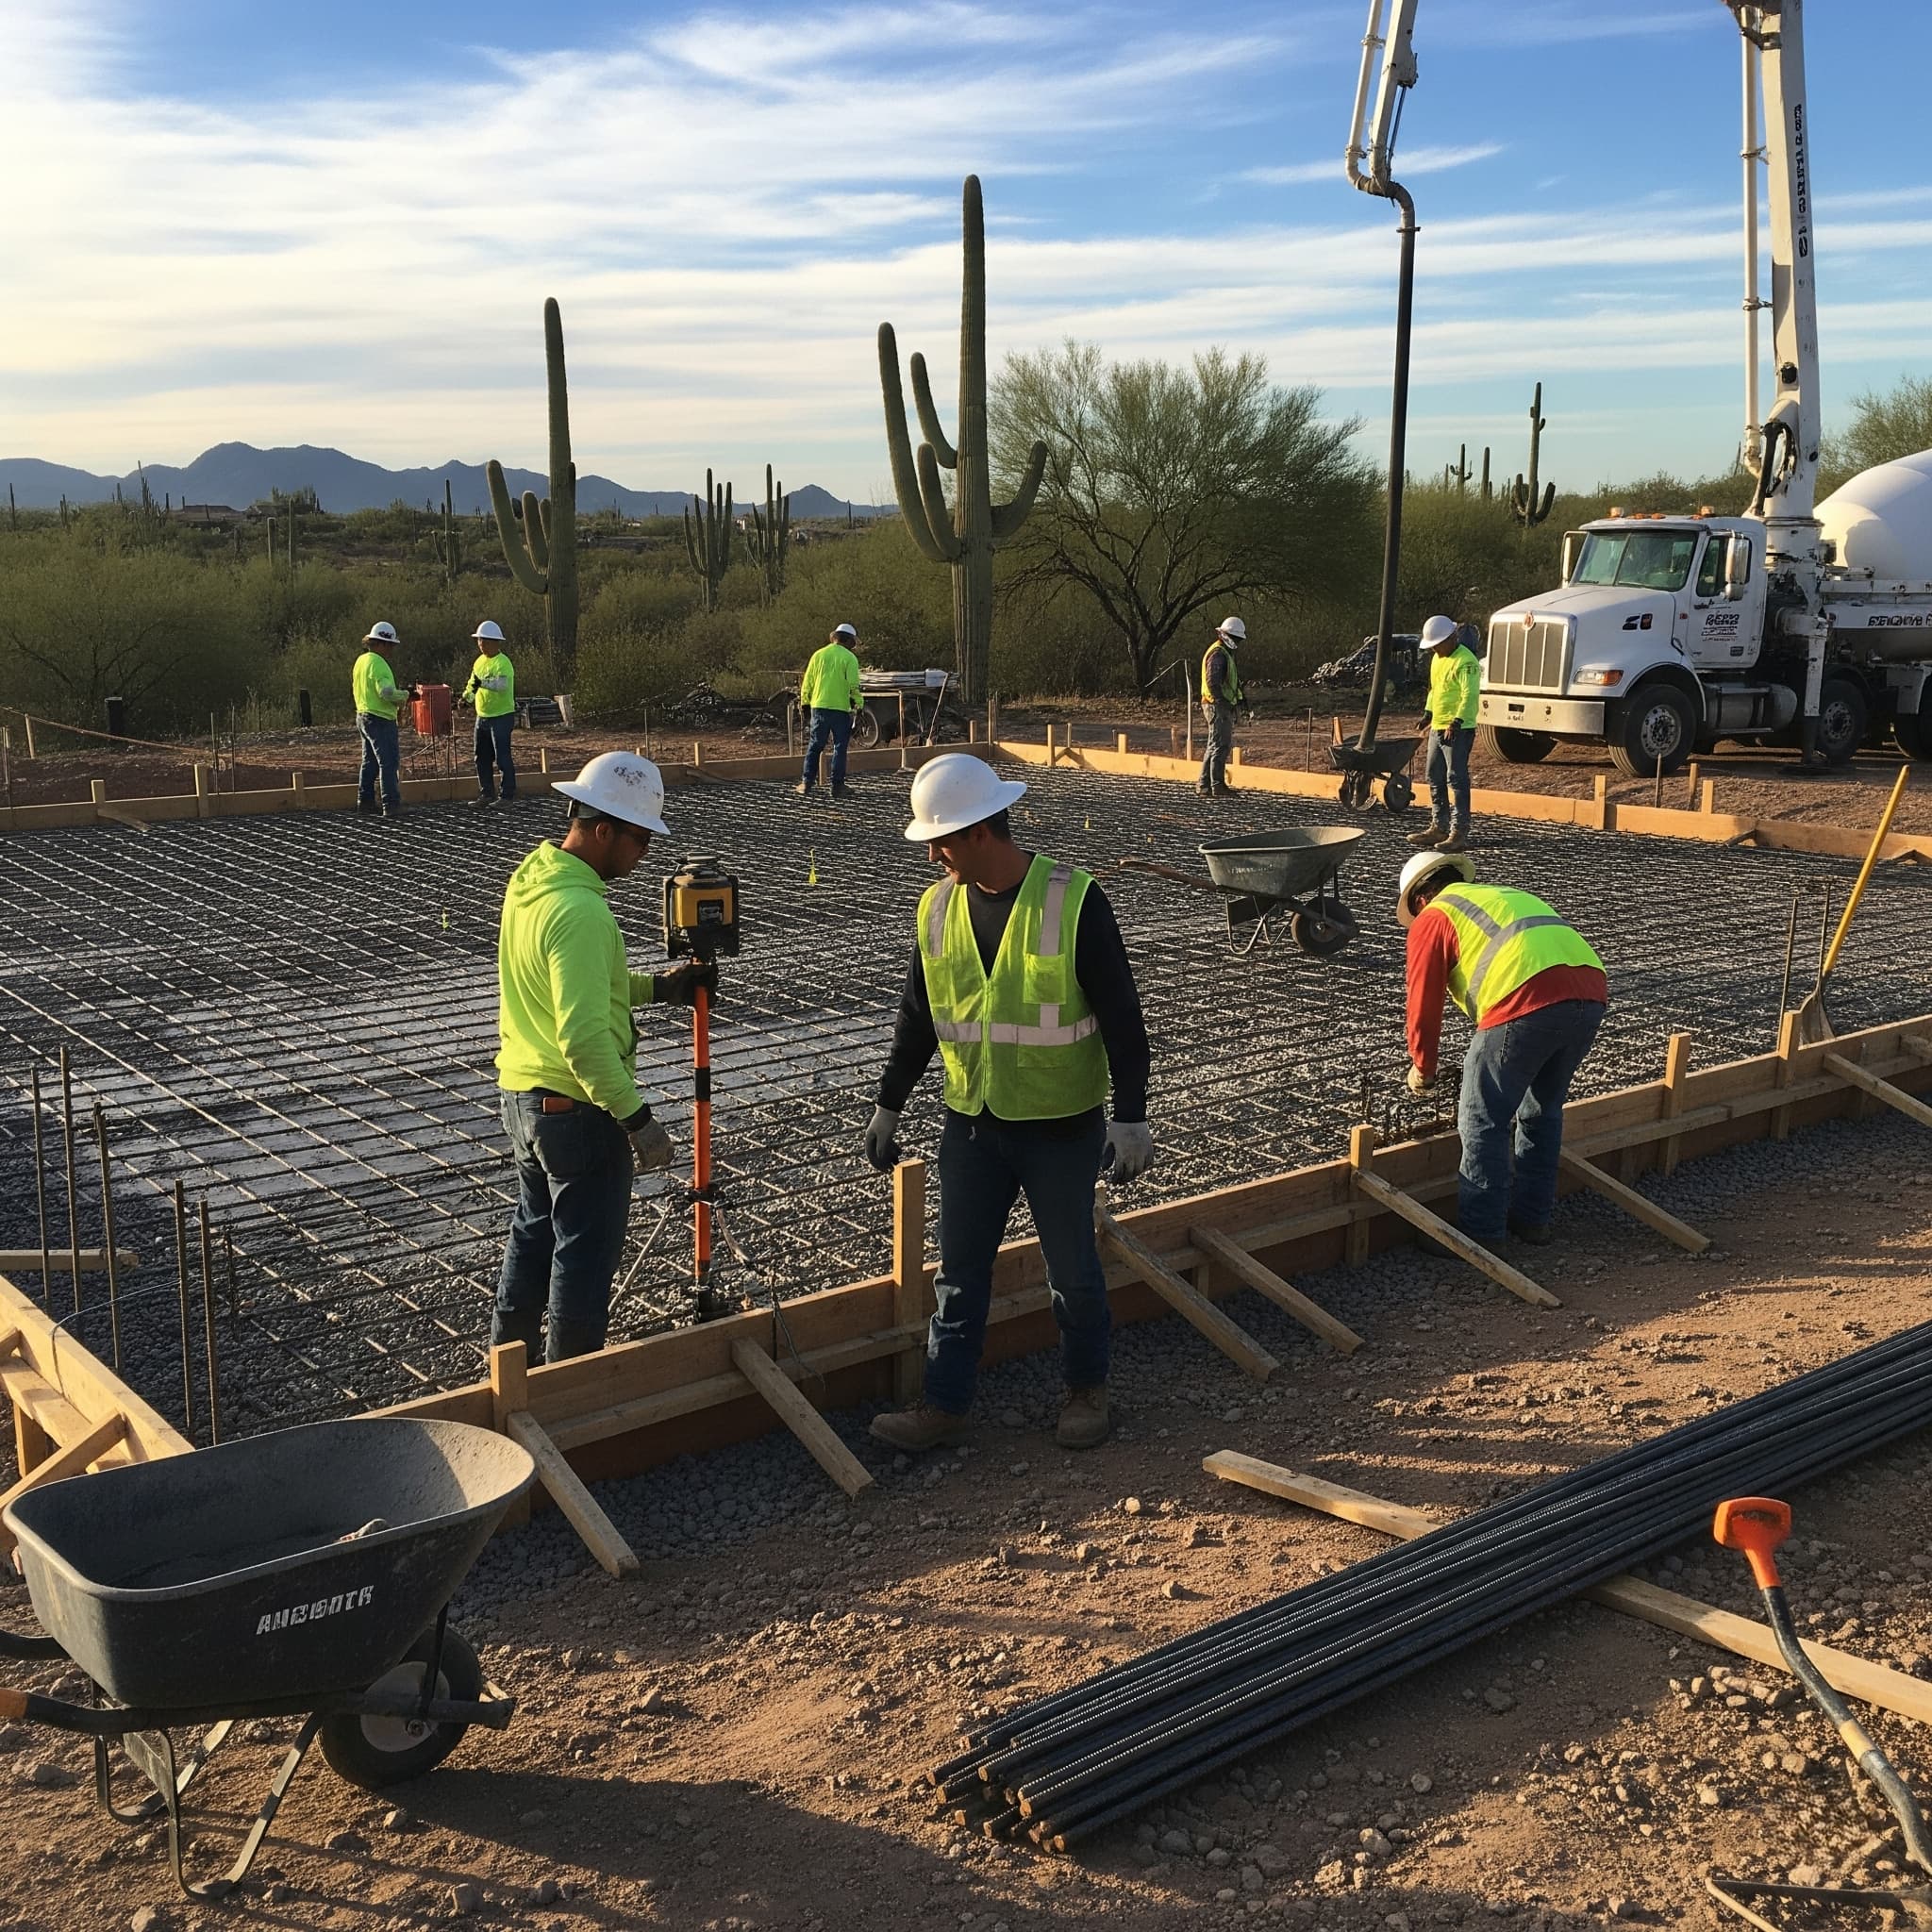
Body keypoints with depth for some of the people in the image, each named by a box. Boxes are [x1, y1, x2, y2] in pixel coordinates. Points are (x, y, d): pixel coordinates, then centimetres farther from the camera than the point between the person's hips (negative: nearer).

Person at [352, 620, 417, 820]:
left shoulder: (361, 661, 13)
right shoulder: (378, 663, -17)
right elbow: (386, 692, -27)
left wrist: (399, 690, 13)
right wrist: (405, 694, -11)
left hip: (363, 716, 10)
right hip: (380, 719, -10)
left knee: (370, 761, 18)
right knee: (388, 761, -10)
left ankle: (365, 801, 23)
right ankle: (391, 805, -13)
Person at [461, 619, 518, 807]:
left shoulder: (503, 663, -14)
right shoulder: (480, 661, 12)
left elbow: (502, 684, -30)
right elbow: (473, 682, 22)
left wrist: (483, 683, -45)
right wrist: (467, 696, 3)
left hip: (501, 716, -9)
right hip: (482, 716, 9)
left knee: (502, 757, -7)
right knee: (482, 758, 12)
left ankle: (507, 796, -1)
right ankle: (486, 794, 20)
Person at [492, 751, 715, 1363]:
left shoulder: (530, 878, 4)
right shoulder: (580, 910, -27)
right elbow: (584, 1038, -31)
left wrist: (657, 986, 9)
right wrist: (638, 1119, -26)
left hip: (522, 1091, 10)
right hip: (578, 1106, -10)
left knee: (535, 1231, 23)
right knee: (585, 1249, 6)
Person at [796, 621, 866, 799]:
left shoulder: (818, 655, 7)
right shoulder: (849, 658, -5)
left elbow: (807, 682, 9)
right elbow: (854, 686, -11)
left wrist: (805, 704, 17)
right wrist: (859, 704, -1)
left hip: (819, 707, 3)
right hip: (841, 709, -3)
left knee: (814, 746, 9)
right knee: (839, 748, 5)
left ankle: (807, 783, 5)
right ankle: (837, 786, 5)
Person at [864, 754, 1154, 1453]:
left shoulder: (1072, 900, -17)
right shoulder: (937, 907, -1)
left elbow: (1121, 1016, -14)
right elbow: (916, 1018, 10)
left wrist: (1131, 1117, -16)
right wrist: (888, 1107, 12)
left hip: (1060, 1126, -4)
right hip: (970, 1124, 4)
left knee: (1072, 1268, 10)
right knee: (959, 1268, 10)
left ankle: (1087, 1389, 30)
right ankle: (945, 1403, 21)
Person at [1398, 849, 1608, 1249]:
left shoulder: (1431, 919, 15)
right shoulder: (1510, 895, 37)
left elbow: (1424, 1005, 13)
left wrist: (1422, 1069, 31)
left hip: (1526, 1002, -7)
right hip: (1591, 994, 7)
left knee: (1482, 1122, 9)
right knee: (1542, 1112, 25)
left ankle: (1479, 1233, 15)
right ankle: (1532, 1218, 33)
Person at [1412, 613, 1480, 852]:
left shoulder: (1465, 661, -15)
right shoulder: (1437, 658, 15)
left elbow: (1470, 695, -23)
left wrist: (1457, 721, -31)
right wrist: (1428, 714, 19)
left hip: (1458, 730, -10)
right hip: (1438, 728, 10)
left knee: (1456, 779, -10)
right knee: (1435, 778, 14)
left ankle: (1459, 833, -9)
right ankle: (1438, 828, 24)